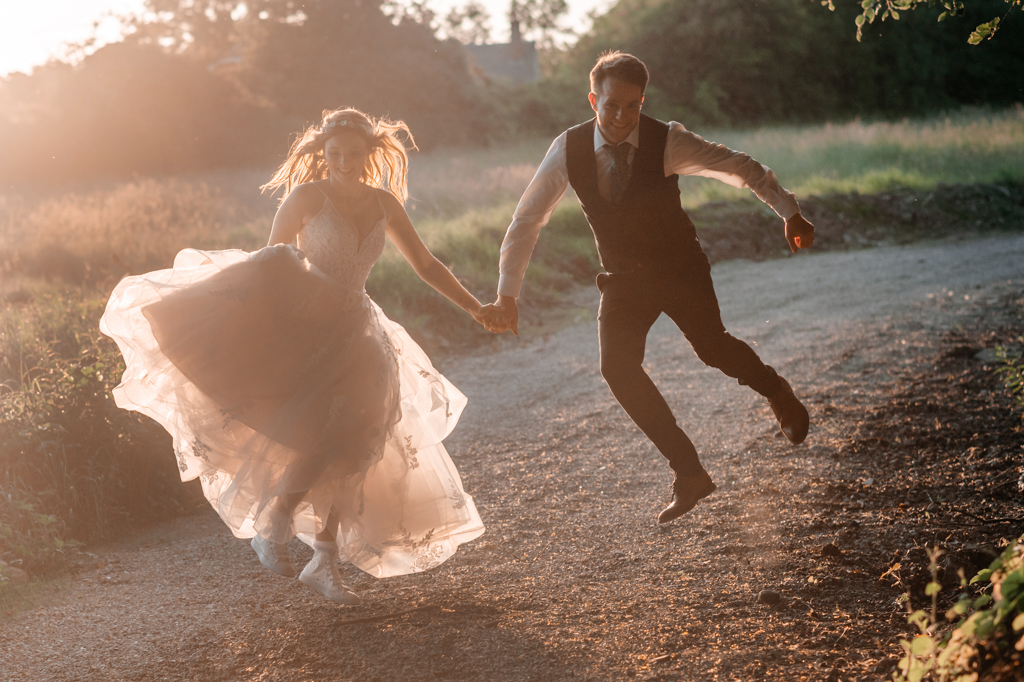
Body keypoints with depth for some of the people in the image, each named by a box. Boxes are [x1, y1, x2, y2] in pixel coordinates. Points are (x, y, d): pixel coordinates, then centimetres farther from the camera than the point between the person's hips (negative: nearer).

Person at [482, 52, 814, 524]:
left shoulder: (666, 142, -20)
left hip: (680, 268, -1)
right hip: (623, 277, 2)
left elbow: (739, 167, -15)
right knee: (617, 367, -16)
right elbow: (527, 221, -7)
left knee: (712, 347, -15)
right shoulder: (569, 149, -14)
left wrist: (789, 212, -23)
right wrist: (507, 295, -10)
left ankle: (775, 391, 23)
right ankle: (688, 474, -5)